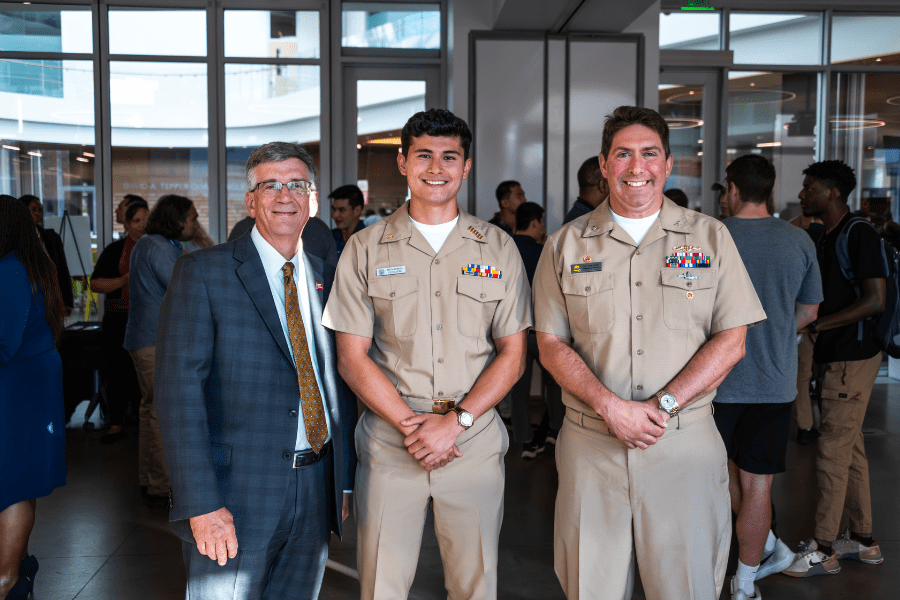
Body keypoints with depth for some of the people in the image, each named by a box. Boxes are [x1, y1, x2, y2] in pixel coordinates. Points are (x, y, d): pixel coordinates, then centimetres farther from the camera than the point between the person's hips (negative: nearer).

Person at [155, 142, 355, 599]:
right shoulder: (202, 273, -5)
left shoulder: (327, 279, 10)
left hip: (316, 493, 5)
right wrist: (201, 505, -19)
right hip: (236, 495, -4)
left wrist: (345, 480, 11)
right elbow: (179, 387, -12)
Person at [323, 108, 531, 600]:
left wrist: (456, 421, -9)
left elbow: (512, 353, 3)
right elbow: (352, 357, 0)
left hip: (475, 442, 1)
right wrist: (409, 424, -10)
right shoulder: (365, 249, 2)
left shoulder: (498, 248, 5)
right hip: (389, 442, 0)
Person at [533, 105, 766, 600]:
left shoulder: (710, 237, 5)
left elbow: (730, 342, 0)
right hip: (591, 443, 1)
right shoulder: (566, 245, 6)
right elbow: (551, 345, 2)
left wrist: (663, 405, -12)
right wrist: (611, 407, -13)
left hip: (685, 445, 0)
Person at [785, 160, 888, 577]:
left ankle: (822, 550, 4)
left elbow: (875, 300, -20)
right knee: (850, 451, 15)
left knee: (832, 454, -4)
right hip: (835, 357, 9)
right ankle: (862, 541, 25)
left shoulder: (860, 234, -14)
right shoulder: (827, 237, 14)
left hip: (851, 359, -9)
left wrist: (815, 325, -20)